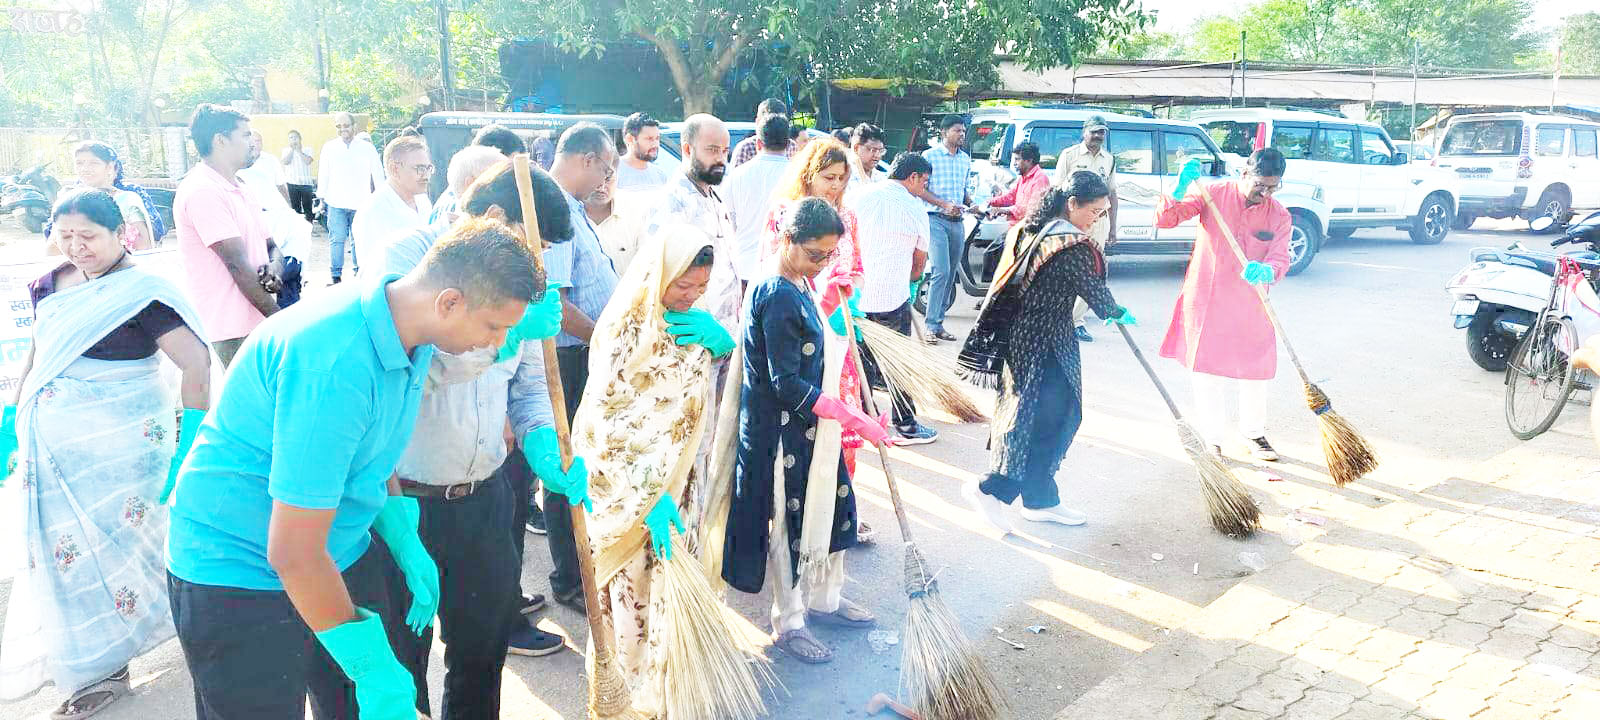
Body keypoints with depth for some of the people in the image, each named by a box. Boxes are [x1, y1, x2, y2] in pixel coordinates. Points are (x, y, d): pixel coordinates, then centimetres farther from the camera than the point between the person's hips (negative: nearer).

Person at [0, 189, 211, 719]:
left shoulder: (141, 294, -15)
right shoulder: (51, 285, 6)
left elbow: (196, 365, -21)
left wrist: (188, 448, -23)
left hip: (117, 450, -6)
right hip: (56, 449, 6)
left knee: (105, 549, 5)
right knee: (62, 548, 13)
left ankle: (103, 666, 23)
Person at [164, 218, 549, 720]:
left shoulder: (410, 335, -5)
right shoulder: (336, 363, -33)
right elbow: (293, 552, -29)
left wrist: (405, 542, 6)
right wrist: (371, 665, -21)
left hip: (342, 555, 8)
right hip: (240, 577, -7)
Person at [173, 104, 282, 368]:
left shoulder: (238, 188, 18)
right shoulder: (202, 191, -13)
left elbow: (270, 245, 19)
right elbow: (237, 264, -18)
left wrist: (274, 267, -6)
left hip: (259, 323, 9)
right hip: (235, 328, -9)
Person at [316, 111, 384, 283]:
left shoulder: (367, 148, 5)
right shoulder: (329, 148, 7)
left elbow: (378, 174, 9)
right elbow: (323, 174, 13)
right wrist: (321, 197, 11)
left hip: (361, 204, 0)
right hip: (336, 203, 0)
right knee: (337, 239, -4)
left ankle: (358, 272, 15)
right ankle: (335, 275, 2)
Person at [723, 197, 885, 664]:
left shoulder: (799, 284, 6)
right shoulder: (778, 297, -24)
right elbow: (786, 385, -26)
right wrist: (852, 418, -24)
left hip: (810, 423, 9)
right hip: (783, 429, -9)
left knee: (830, 508, 19)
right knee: (789, 523, 5)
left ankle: (822, 599, 38)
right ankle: (788, 624, 21)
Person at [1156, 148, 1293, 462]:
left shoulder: (1279, 215, -1)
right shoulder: (1214, 194, -8)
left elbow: (1280, 260, -9)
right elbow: (1164, 220, -13)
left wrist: (1265, 271, -33)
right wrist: (1179, 191, -32)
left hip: (1250, 306, 3)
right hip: (1207, 302, -2)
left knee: (1255, 371, 13)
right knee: (1208, 372, 3)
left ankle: (1253, 432, 33)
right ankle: (1211, 438, 18)